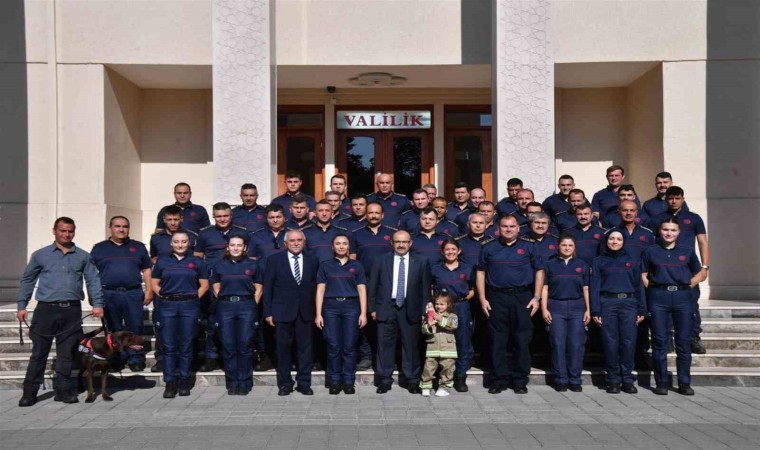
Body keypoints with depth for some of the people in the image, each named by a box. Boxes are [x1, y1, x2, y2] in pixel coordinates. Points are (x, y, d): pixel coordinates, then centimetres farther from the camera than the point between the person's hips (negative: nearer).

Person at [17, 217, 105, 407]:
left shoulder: (83, 256, 10)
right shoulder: (40, 255, 8)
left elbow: (93, 281, 8)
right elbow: (27, 281, 11)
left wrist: (98, 304, -3)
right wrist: (22, 306, 4)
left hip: (72, 311, 1)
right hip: (46, 309, -1)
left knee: (66, 353, 5)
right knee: (39, 353, 3)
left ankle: (63, 389, 14)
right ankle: (30, 392, 10)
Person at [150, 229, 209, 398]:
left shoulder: (197, 262, 7)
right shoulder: (162, 261, 9)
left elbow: (204, 285, 7)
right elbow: (154, 284, 10)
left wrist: (193, 298, -3)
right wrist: (166, 296, -1)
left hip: (189, 306, 0)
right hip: (167, 306, 1)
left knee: (186, 346, 4)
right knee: (169, 346, 1)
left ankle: (184, 381, 13)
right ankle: (170, 382, 6)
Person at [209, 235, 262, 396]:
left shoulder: (252, 265, 5)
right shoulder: (219, 266, 9)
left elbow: (258, 289, 5)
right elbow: (216, 289, 12)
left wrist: (251, 306, -2)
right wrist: (225, 302, 4)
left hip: (246, 306, -1)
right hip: (225, 307, 1)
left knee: (244, 346, -1)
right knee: (228, 346, 1)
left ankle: (244, 383, 7)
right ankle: (232, 383, 10)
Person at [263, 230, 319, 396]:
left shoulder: (312, 261, 8)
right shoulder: (275, 260, 3)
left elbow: (315, 287, 7)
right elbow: (268, 287, 1)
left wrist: (316, 311, 1)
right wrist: (268, 312, -5)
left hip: (306, 312, 2)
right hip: (283, 312, -1)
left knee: (305, 349, 4)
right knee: (283, 349, 5)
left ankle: (304, 383, 13)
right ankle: (285, 383, 16)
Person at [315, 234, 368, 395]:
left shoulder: (356, 266, 10)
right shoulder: (325, 265, 9)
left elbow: (362, 290, 6)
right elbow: (320, 290, 5)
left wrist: (363, 313, -4)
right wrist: (318, 314, -2)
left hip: (351, 307, 0)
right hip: (331, 307, 0)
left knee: (349, 346, 0)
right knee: (333, 346, 0)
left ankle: (349, 381, 8)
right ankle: (335, 381, 9)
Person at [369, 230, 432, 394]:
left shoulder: (421, 262, 5)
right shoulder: (382, 261, 6)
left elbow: (426, 288, 4)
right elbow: (372, 286, 7)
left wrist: (424, 311, -1)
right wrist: (372, 308, 1)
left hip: (410, 309, 0)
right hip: (386, 308, 0)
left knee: (411, 345, 4)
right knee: (385, 345, 3)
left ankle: (412, 380, 15)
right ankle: (385, 380, 14)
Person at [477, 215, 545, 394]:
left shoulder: (528, 248, 10)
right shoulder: (489, 248, 10)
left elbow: (539, 272, 9)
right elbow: (480, 273, 9)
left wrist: (536, 297, -1)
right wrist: (483, 299, -1)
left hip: (522, 298, 0)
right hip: (497, 298, 0)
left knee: (522, 341, 2)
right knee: (498, 341, 2)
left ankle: (520, 381, 11)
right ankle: (498, 380, 10)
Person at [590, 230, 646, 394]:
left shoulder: (631, 261, 15)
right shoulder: (599, 261, 10)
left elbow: (639, 286, 13)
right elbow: (595, 287, 5)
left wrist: (642, 310, 5)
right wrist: (595, 311, -4)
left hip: (629, 303, 1)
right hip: (607, 303, -1)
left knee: (629, 342, -4)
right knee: (610, 342, -2)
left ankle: (627, 380, 4)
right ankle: (613, 380, 5)